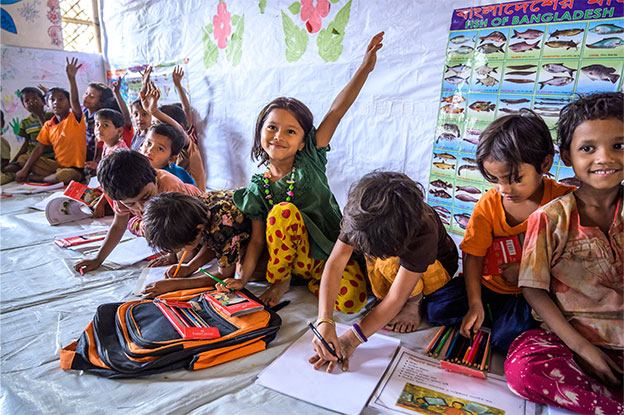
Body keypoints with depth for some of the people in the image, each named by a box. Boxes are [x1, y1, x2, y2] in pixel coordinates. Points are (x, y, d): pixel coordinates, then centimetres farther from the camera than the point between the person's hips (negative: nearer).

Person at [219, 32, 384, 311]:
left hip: (335, 250, 0)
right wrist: (242, 278, -16)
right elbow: (257, 239, -3)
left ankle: (307, 280, 7)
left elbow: (335, 114, -14)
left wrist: (364, 69, -20)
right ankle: (279, 279, -8)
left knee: (351, 302, -26)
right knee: (283, 211, -31)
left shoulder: (310, 159, -5)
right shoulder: (258, 188, -4)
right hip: (296, 253, 0)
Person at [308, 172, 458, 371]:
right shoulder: (360, 215, -30)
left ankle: (414, 301, -7)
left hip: (435, 267, -5)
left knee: (390, 265, -35)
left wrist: (350, 341, -37)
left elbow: (396, 298, -37)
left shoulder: (424, 231, -41)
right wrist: (325, 321, -44)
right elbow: (335, 264, -31)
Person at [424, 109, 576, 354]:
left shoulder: (565, 200, -15)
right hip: (488, 282, 3)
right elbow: (474, 256, -8)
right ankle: (494, 312, 8)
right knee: (434, 310, -8)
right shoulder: (489, 204, -11)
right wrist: (475, 304, -15)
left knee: (506, 339, -23)